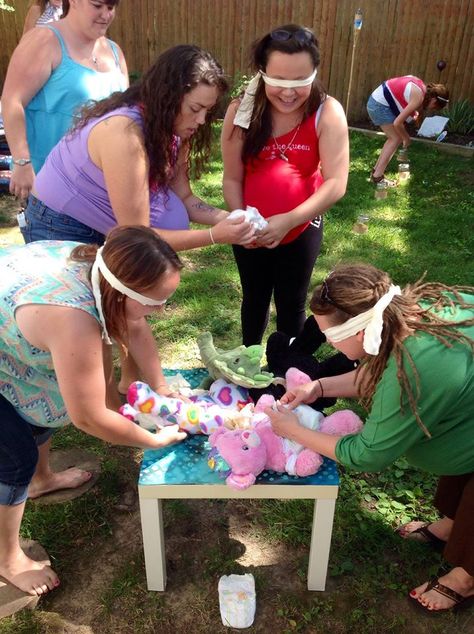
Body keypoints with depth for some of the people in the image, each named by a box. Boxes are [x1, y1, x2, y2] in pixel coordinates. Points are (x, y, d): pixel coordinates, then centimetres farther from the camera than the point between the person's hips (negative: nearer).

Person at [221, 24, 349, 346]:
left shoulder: (327, 113, -18)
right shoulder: (242, 111, -13)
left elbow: (336, 183, -22)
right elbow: (232, 178, -9)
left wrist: (288, 220, -32)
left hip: (302, 230, -2)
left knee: (291, 304, 16)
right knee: (255, 298, 22)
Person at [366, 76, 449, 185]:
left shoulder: (421, 86, 7)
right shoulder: (418, 98, -19)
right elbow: (397, 123, -21)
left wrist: (413, 113, 9)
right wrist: (406, 138, -4)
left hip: (376, 101, 9)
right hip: (380, 105, -9)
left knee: (394, 138, 14)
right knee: (397, 139, -5)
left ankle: (376, 170, 17)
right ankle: (377, 176, -6)